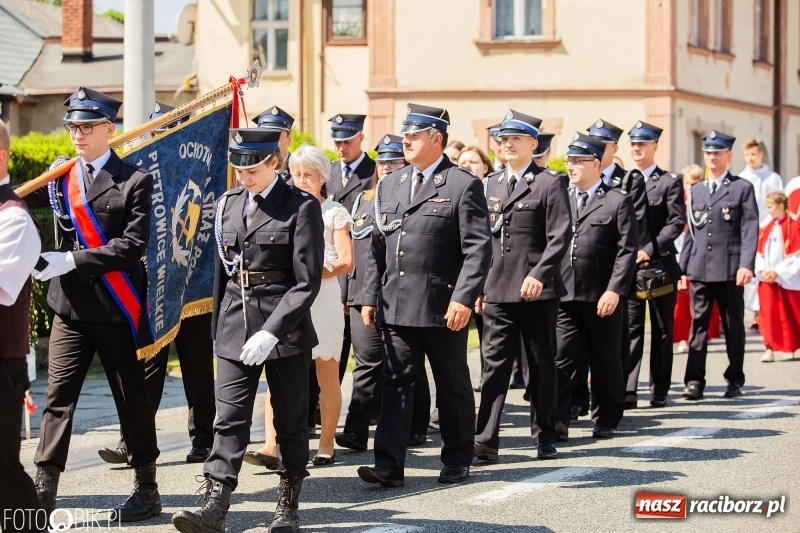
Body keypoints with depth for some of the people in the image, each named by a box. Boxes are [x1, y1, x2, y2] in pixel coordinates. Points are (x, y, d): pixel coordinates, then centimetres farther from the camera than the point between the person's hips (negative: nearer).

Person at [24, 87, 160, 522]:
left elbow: (132, 246, -14)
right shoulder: (58, 175, 9)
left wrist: (70, 261, -19)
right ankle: (43, 490, 6)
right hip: (69, 305, 3)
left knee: (131, 398, 7)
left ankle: (147, 488, 17)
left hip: (117, 307, -3)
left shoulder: (135, 181, -5)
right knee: (58, 397, 2)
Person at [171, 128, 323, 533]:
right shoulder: (228, 204, 9)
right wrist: (217, 327, 15)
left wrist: (271, 332, -21)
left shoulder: (301, 207, -8)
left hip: (286, 325, -4)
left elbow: (307, 282, -13)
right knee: (229, 419, -4)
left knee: (290, 420, 7)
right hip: (235, 327, 4)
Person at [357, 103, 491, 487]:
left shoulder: (463, 186, -6)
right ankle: (389, 465, -3)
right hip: (396, 307, 5)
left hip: (443, 307, -5)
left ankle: (457, 460, 22)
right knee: (396, 383, -1)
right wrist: (370, 296, 9)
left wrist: (463, 298, -19)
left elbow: (478, 249, -11)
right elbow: (377, 246, 15)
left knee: (453, 386, 9)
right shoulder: (390, 184, 13)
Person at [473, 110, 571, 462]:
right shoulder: (491, 184, 15)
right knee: (494, 364, -3)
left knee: (542, 366, 6)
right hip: (497, 291, 4)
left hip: (536, 291, -4)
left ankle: (545, 436, 17)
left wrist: (539, 275, -21)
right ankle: (486, 440, -7)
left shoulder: (550, 183, -1)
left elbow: (559, 236, -9)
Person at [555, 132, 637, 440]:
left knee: (605, 362, 8)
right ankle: (557, 422, -8)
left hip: (602, 298, -3)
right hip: (563, 296, 3)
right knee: (560, 360, -5)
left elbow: (627, 251, -6)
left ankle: (605, 420, 20)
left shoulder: (618, 201, 0)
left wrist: (614, 290, -15)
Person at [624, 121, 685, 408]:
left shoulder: (670, 182, 1)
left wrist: (649, 250, -18)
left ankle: (660, 391, 12)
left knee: (662, 330, 6)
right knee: (630, 328, -4)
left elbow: (676, 222, -8)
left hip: (661, 265, -2)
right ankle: (627, 389, -9)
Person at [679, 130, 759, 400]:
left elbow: (750, 230, -5)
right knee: (698, 324, -4)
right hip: (700, 270, 3)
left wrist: (746, 265, -16)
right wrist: (683, 267, 10)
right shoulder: (695, 191, 15)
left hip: (730, 270, -3)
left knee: (733, 326, 6)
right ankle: (694, 381, -8)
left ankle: (735, 380, 17)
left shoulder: (743, 188, 2)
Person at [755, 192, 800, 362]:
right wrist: (762, 270, -7)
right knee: (768, 314, -4)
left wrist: (777, 272, -16)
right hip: (767, 278, 4)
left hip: (786, 280, -4)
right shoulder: (767, 228, 9)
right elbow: (759, 253, 10)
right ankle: (770, 348, -5)